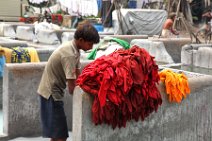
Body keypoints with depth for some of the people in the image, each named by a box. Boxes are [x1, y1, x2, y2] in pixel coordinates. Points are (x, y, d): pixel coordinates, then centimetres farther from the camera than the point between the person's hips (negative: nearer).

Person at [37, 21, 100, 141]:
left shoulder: (73, 48, 4)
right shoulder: (69, 54, -25)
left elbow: (78, 76, 5)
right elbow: (72, 88, -26)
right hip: (51, 93, -10)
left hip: (51, 91, 10)